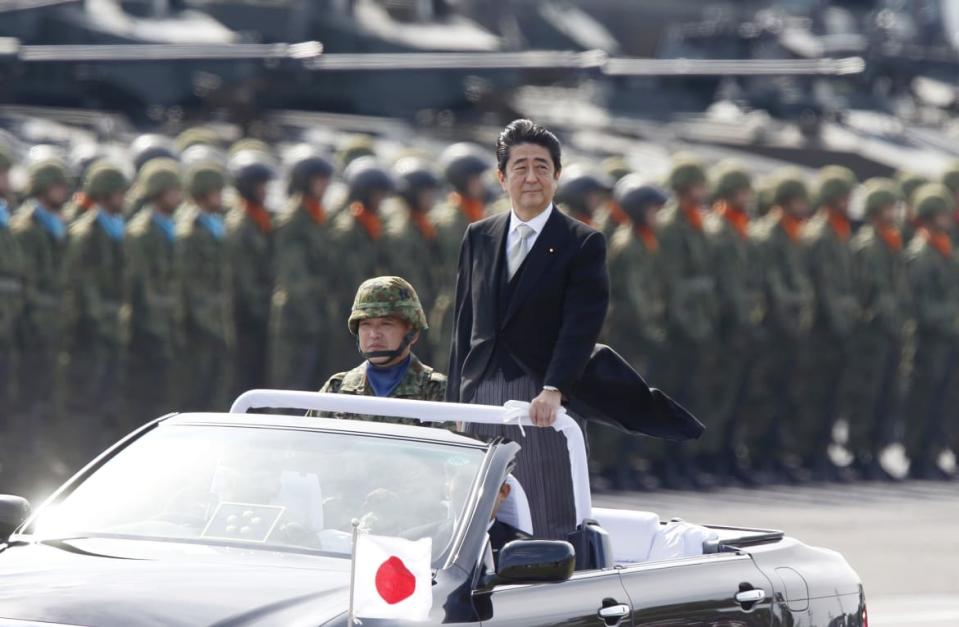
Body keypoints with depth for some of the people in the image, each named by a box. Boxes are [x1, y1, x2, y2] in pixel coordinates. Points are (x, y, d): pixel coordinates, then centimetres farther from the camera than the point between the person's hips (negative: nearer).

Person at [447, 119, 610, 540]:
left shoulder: (582, 244, 0)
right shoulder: (478, 237, 14)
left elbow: (581, 326, -10)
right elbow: (465, 324, 16)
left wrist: (553, 391, -23)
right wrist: (455, 401, 9)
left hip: (542, 401, -4)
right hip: (481, 394, 4)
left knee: (550, 525, -6)